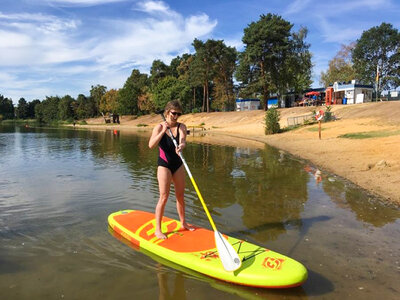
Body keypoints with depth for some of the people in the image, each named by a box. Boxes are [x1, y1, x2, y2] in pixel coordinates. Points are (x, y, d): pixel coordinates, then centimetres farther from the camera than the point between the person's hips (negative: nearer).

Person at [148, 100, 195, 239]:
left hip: (178, 164, 4)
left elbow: (182, 141, -20)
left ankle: (183, 223, 32)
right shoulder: (159, 127, -9)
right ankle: (158, 229, 7)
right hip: (164, 164, -4)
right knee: (164, 197, -6)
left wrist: (181, 146, -43)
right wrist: (163, 131, -30)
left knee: (180, 195, 14)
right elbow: (151, 145, -22)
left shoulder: (181, 127, -1)